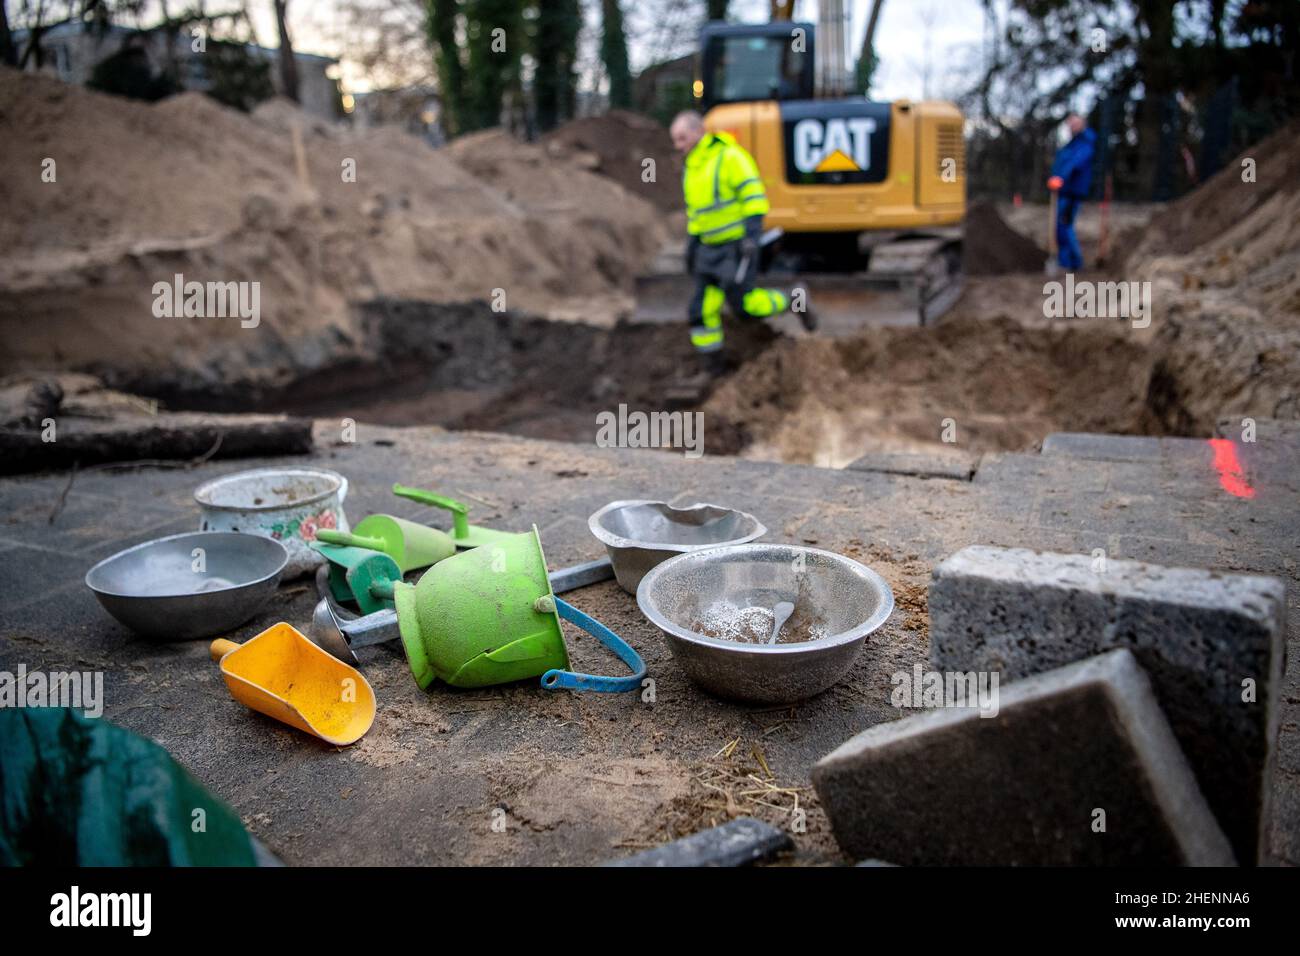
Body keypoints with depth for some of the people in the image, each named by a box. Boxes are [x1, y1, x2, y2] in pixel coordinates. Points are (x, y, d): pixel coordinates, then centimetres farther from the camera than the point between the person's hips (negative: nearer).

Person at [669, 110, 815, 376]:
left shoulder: (730, 156, -15)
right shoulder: (692, 168, 11)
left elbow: (754, 196, -20)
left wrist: (752, 235, -29)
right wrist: (691, 247, 19)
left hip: (739, 245, -7)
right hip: (711, 249, 7)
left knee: (742, 305, -10)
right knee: (703, 309, 0)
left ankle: (794, 302, 14)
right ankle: (710, 368, 11)